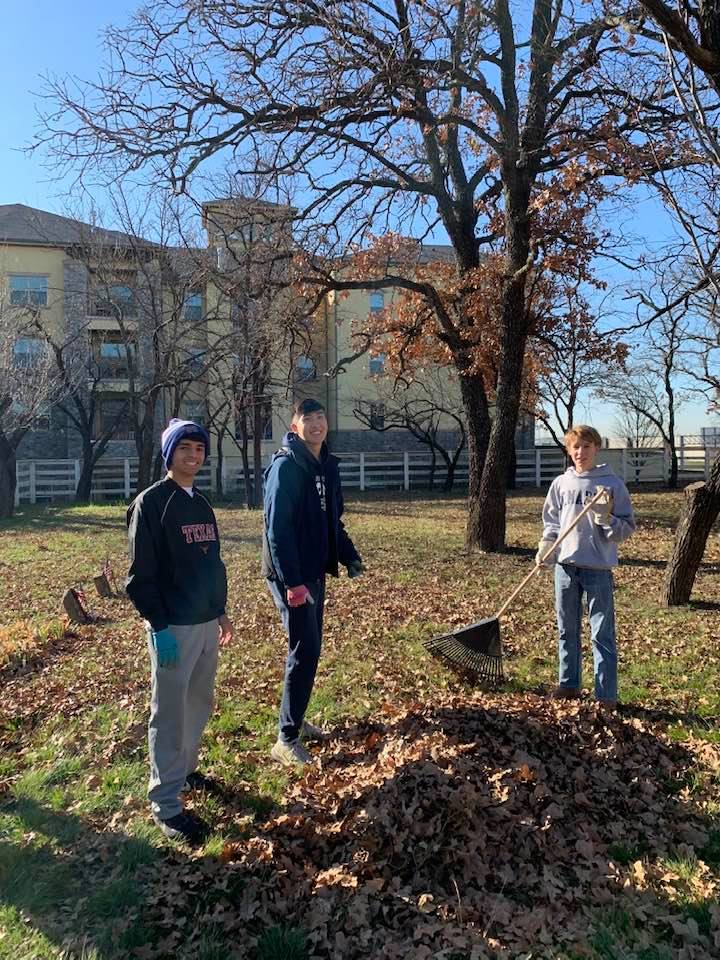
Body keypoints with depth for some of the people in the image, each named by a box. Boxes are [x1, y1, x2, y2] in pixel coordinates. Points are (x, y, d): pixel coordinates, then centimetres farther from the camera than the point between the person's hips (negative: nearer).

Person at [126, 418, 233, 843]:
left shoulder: (202, 504, 11)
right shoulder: (151, 503, -11)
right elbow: (141, 573, -14)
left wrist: (221, 611, 18)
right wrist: (159, 627, -18)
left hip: (207, 623, 7)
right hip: (173, 628, -7)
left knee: (200, 704, 18)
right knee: (170, 714, 1)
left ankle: (184, 769, 38)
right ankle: (166, 804, 13)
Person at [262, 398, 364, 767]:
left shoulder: (328, 466, 10)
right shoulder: (286, 466, -16)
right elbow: (277, 527, -22)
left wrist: (350, 557, 8)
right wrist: (292, 582, -25)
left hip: (315, 572, 9)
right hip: (291, 575, -8)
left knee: (308, 647, 16)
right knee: (305, 651, -7)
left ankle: (295, 719, 32)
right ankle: (286, 740, 6)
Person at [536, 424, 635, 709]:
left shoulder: (613, 484, -3)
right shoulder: (561, 483, 6)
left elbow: (627, 528, -1)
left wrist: (606, 519, -19)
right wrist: (545, 547, -3)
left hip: (598, 568, -3)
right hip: (565, 565, 4)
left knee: (603, 634, 1)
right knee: (567, 630, 14)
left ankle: (607, 695, 10)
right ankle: (569, 683, 28)